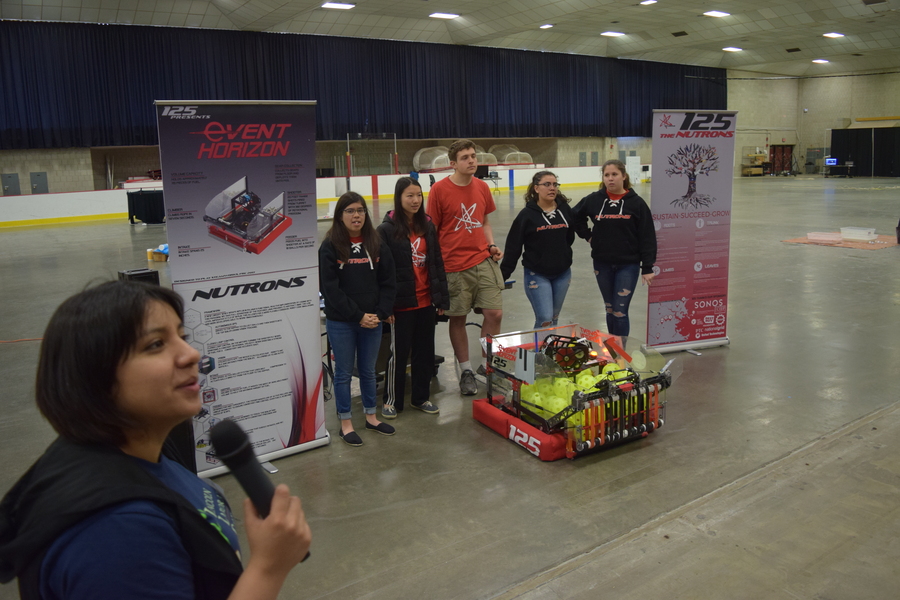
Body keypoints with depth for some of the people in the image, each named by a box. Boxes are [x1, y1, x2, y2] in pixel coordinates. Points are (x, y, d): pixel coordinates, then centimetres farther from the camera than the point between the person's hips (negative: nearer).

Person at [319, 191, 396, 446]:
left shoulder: (376, 245, 4)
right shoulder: (330, 247, -7)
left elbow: (387, 282, 4)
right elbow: (330, 288, -11)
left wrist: (380, 313, -9)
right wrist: (358, 315, -14)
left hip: (372, 320, 3)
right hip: (340, 323, -3)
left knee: (368, 370, 15)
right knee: (344, 372, 7)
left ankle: (371, 417, 30)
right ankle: (345, 423, 20)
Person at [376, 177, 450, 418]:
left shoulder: (427, 227, 7)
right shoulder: (387, 229, -9)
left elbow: (437, 263, 9)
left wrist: (442, 298, 7)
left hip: (426, 301, 5)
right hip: (402, 303, -5)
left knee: (425, 352, 13)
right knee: (399, 353, 5)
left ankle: (421, 397, 29)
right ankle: (391, 400, 21)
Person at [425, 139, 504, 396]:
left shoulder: (482, 187, 8)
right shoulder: (439, 190, -7)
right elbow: (431, 230, -4)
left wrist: (492, 246, 4)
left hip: (484, 261, 4)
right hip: (454, 266, -4)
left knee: (494, 313, -1)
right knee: (457, 318, 6)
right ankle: (466, 371, 23)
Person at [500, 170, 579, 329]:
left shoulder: (565, 209, -1)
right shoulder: (527, 214, -10)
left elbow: (570, 236, 12)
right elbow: (513, 246, -9)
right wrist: (503, 273, -9)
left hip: (563, 273, 4)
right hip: (537, 274, -4)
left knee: (554, 318, 15)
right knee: (545, 320, -9)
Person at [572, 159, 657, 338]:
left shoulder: (636, 203, -6)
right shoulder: (593, 200, -1)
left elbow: (647, 237, -6)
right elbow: (575, 216, 17)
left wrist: (647, 268, -8)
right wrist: (587, 235, 7)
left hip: (628, 265, -3)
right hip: (602, 264, 3)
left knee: (620, 311, -6)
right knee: (610, 309, 13)